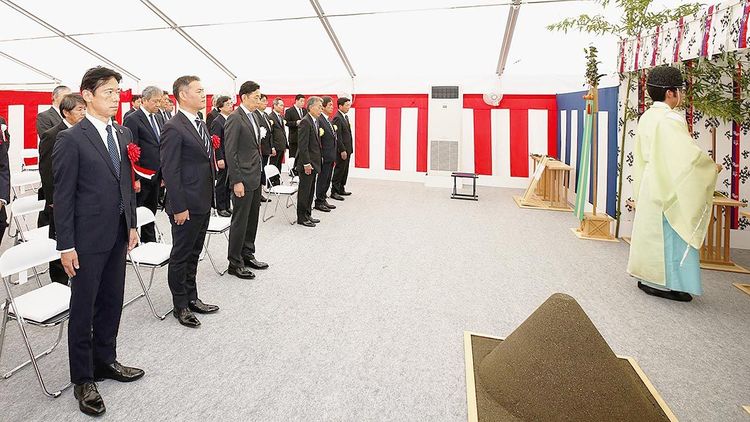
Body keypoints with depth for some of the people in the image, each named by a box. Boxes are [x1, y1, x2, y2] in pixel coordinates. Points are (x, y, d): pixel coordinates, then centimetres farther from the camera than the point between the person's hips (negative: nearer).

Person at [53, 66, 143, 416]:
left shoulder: (123, 134, 9)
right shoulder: (71, 139, -10)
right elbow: (63, 195, -11)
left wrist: (132, 224, 11)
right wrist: (65, 245, -12)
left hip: (117, 235, 6)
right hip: (87, 240, -6)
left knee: (112, 303, 16)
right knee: (83, 309, 7)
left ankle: (105, 361, 35)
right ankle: (83, 379, 23)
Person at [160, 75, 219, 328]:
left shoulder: (200, 124, 12)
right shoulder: (173, 128, -15)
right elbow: (170, 171, -18)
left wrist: (209, 197, 15)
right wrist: (179, 208, -19)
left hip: (203, 203, 9)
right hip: (187, 206, -9)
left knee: (193, 254, 18)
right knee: (181, 256, 6)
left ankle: (192, 298, 32)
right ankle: (180, 306, 21)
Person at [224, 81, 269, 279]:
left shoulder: (253, 117, 13)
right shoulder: (235, 119, -14)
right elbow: (230, 152, -17)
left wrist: (259, 173, 16)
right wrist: (237, 181, -19)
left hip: (255, 178, 9)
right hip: (243, 180, -9)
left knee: (252, 219, 16)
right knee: (240, 221, 0)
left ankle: (247, 255, 29)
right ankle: (234, 263, 12)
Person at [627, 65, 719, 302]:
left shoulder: (646, 118, 8)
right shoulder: (670, 119, -17)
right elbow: (689, 153, -19)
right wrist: (712, 166, -1)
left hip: (649, 184, 8)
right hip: (669, 187, -8)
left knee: (650, 230, 14)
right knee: (672, 232, 0)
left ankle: (647, 277, 23)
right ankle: (664, 282, 7)